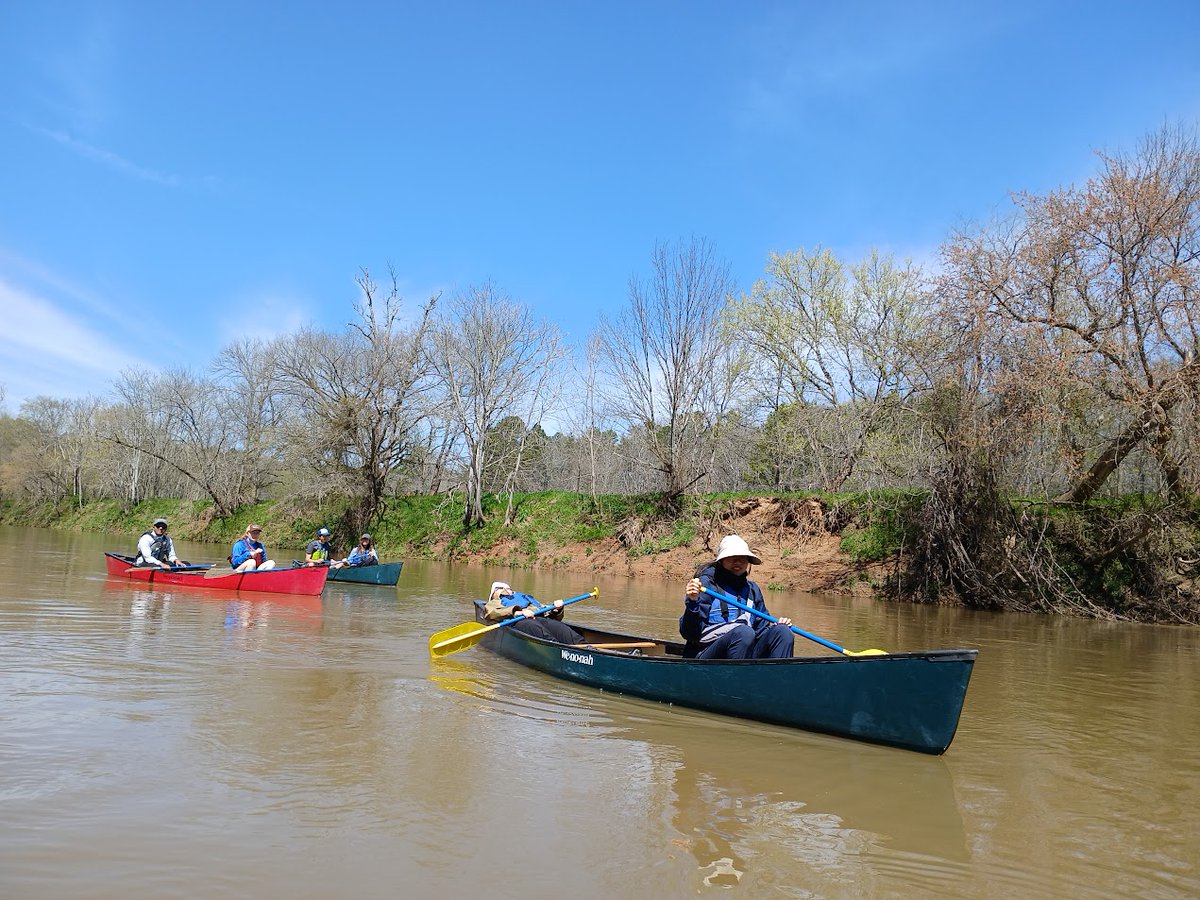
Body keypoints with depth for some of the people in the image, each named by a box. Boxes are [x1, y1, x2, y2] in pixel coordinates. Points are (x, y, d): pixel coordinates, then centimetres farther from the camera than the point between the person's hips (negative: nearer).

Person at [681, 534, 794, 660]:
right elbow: (689, 634, -7)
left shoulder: (752, 589, 18)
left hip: (747, 656, 6)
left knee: (783, 631, -16)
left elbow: (762, 627, 25)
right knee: (744, 632, -33)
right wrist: (693, 603, -23)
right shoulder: (706, 583, -1)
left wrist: (775, 625, 4)